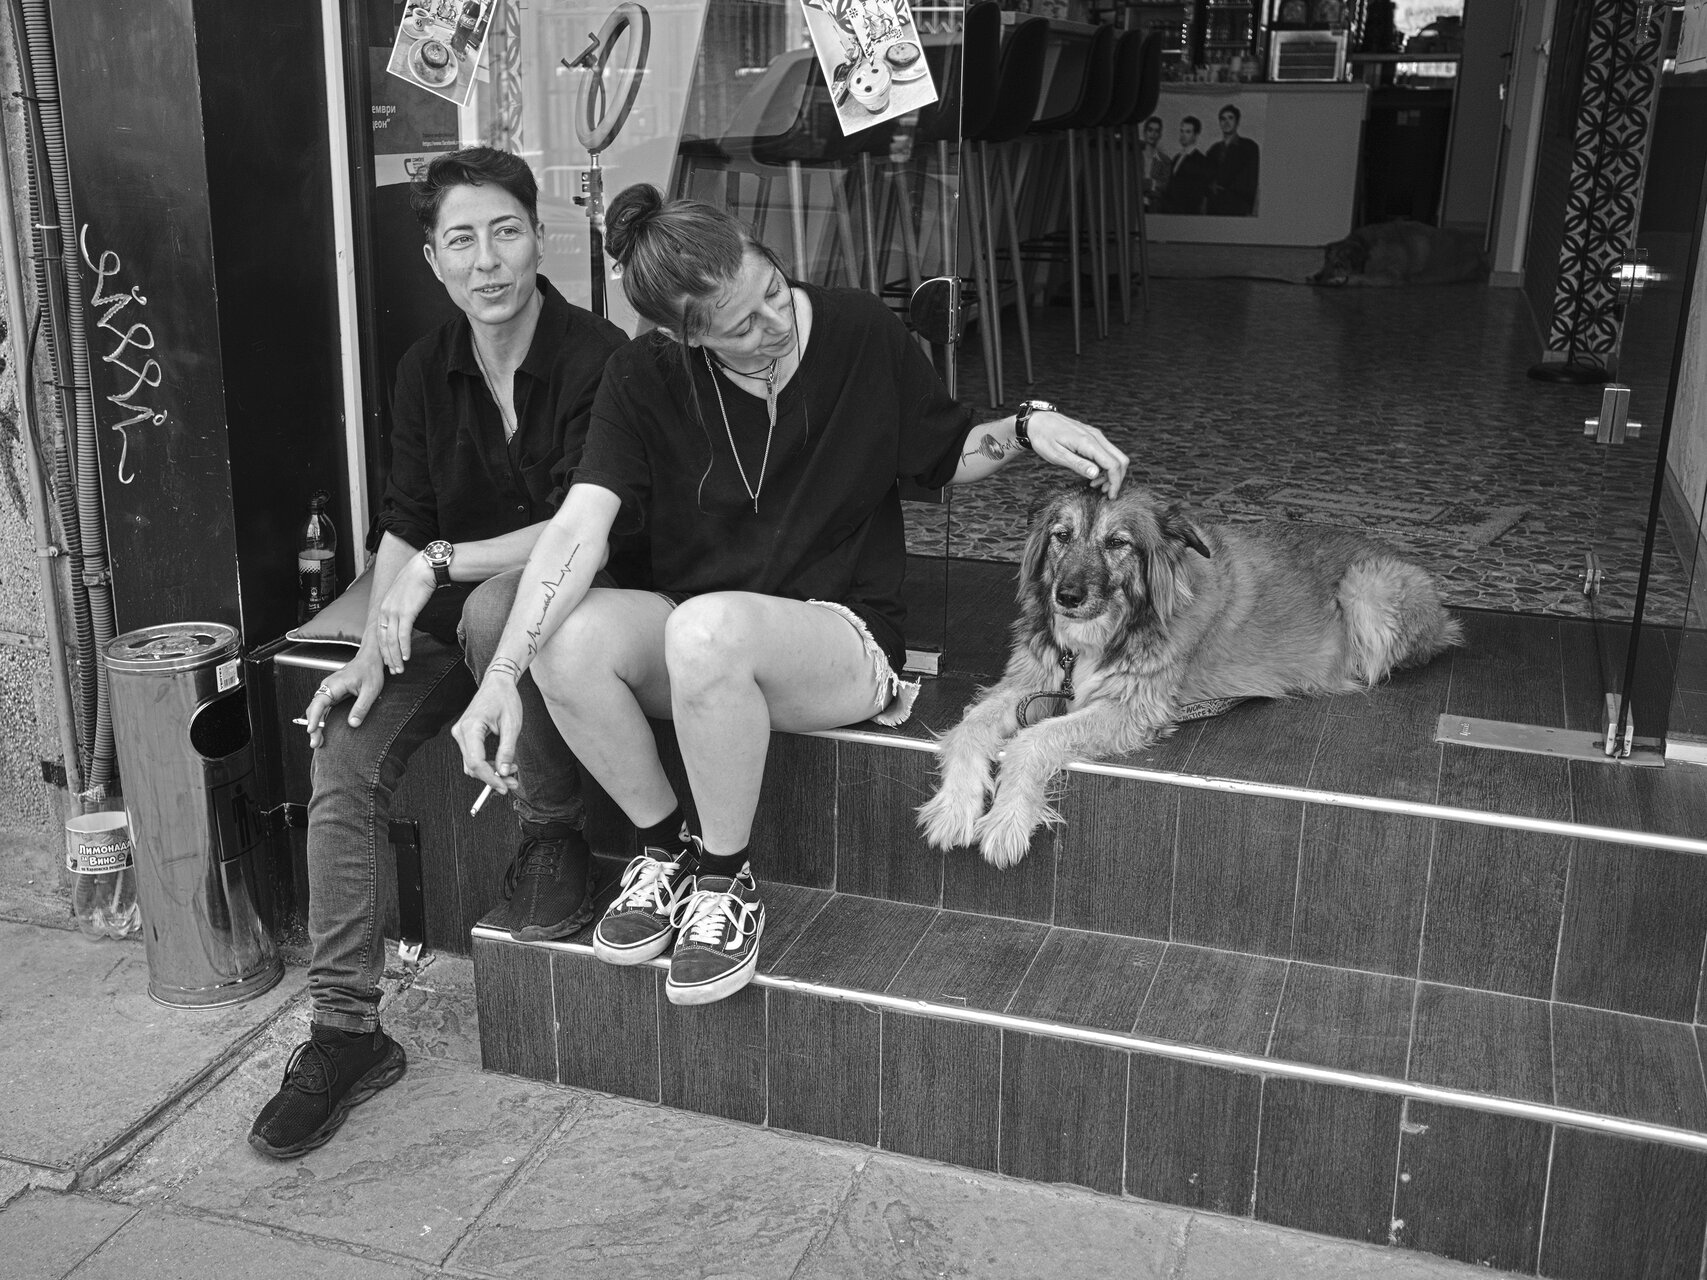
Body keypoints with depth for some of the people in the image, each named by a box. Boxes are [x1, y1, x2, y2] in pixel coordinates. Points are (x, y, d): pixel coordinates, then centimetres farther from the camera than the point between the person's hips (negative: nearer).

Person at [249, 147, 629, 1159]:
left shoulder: (595, 356, -15)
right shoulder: (428, 370, 3)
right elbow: (404, 525, 5)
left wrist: (443, 564, -25)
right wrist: (372, 651, -7)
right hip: (456, 619, 5)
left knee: (497, 608, -39)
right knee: (345, 760, -15)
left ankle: (552, 835, -15)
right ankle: (347, 1032, -4)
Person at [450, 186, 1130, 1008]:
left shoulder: (861, 333, -7)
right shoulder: (645, 377, -7)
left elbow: (948, 460, 9)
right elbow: (579, 529, -19)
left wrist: (1027, 427, -12)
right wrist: (502, 676, -31)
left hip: (843, 637, -2)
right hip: (691, 642, 3)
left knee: (707, 629, -37)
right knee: (568, 639, -29)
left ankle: (726, 883, -12)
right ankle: (666, 848, -3)